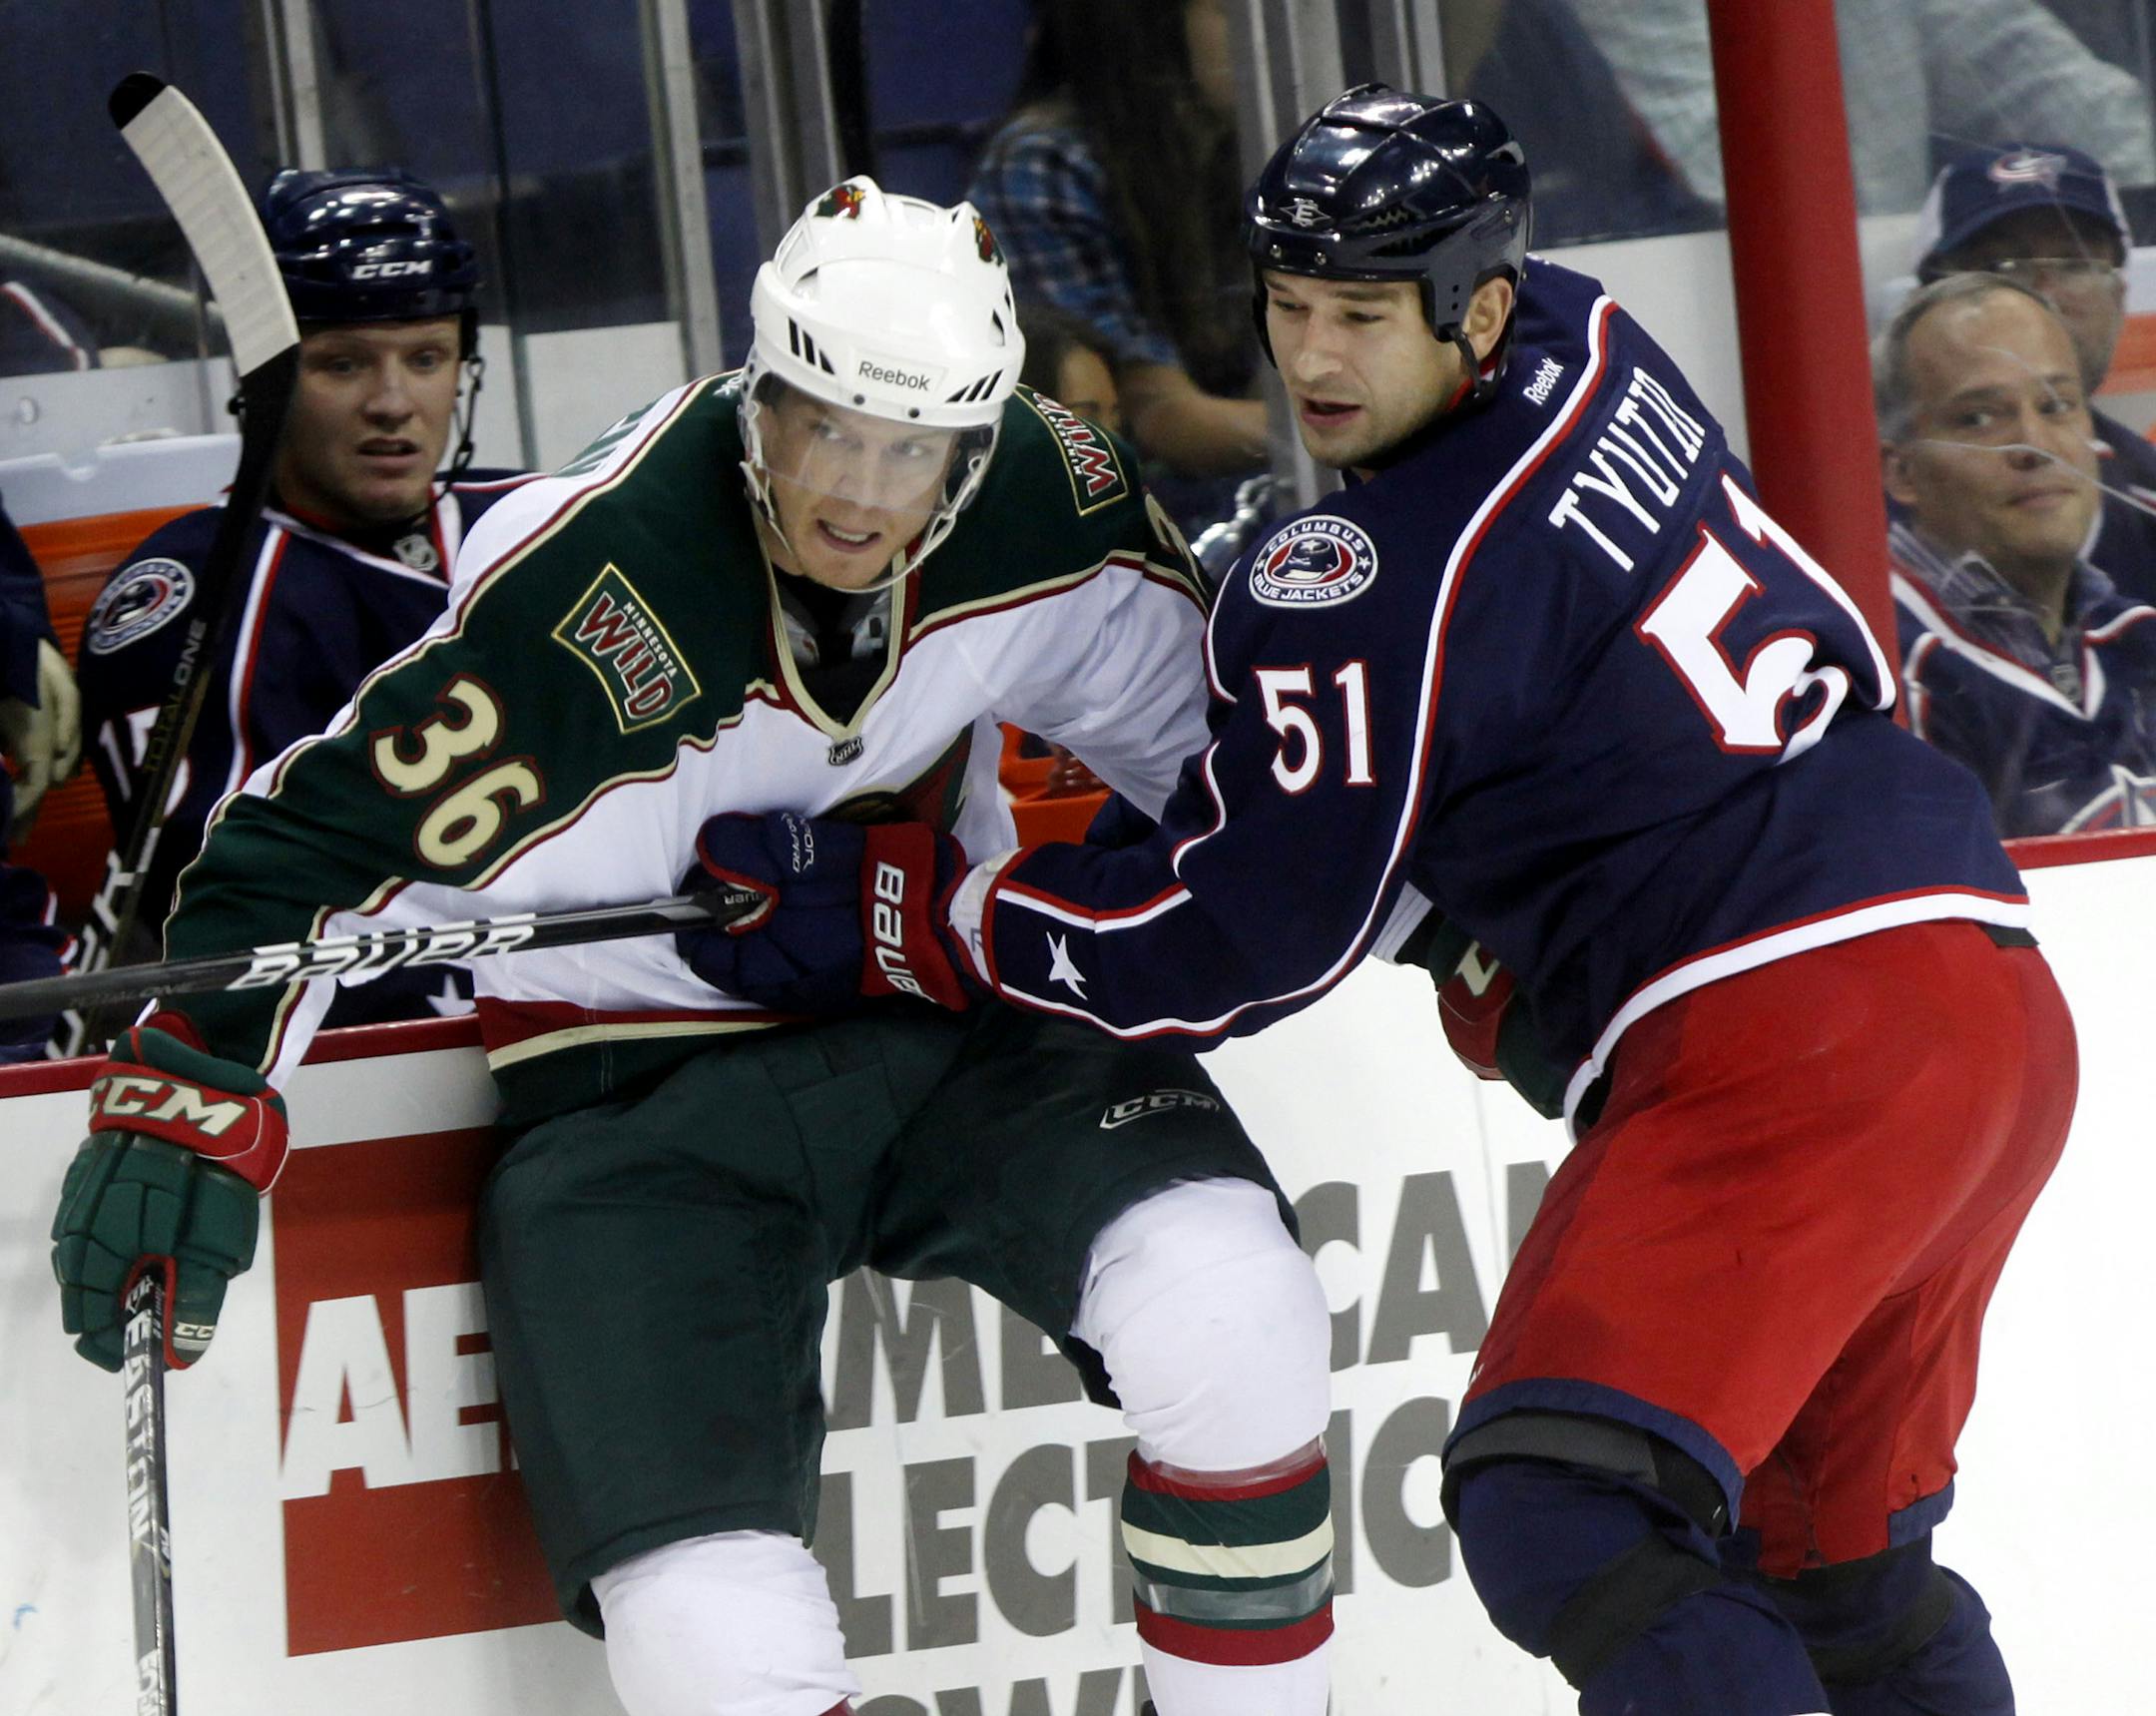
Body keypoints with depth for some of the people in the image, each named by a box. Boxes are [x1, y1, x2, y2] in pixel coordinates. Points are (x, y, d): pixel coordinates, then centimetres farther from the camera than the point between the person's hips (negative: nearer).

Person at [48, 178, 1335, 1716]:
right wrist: (200, 1093, -23)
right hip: (640, 1107, -4)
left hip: (954, 1037, 4)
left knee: (1231, 1313, -24)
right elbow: (330, 838, -17)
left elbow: (1191, 722, 12)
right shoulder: (585, 600, -24)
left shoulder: (1045, 503, -9)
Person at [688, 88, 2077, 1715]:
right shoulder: (1590, 347, 13)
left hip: (1787, 1038, -10)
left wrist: (872, 919, -1)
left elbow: (1230, 945, -7)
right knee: (1831, 1561, 20)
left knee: (1559, 1509, -19)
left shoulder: (1376, 585, -12)